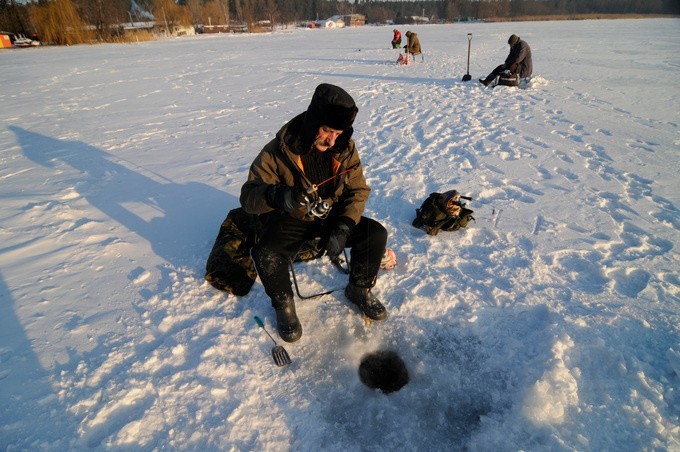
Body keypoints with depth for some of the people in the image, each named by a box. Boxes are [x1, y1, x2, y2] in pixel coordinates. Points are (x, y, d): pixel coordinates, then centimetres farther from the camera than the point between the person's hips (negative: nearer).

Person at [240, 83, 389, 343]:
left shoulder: (345, 148, -9)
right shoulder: (277, 151, -19)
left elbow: (358, 191, -5)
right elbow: (248, 195, -17)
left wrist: (342, 229, -21)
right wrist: (276, 195, -42)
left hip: (332, 216, 3)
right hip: (291, 219, -3)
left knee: (376, 233, -16)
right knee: (266, 256, -30)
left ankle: (359, 289, 11)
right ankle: (284, 304, 2)